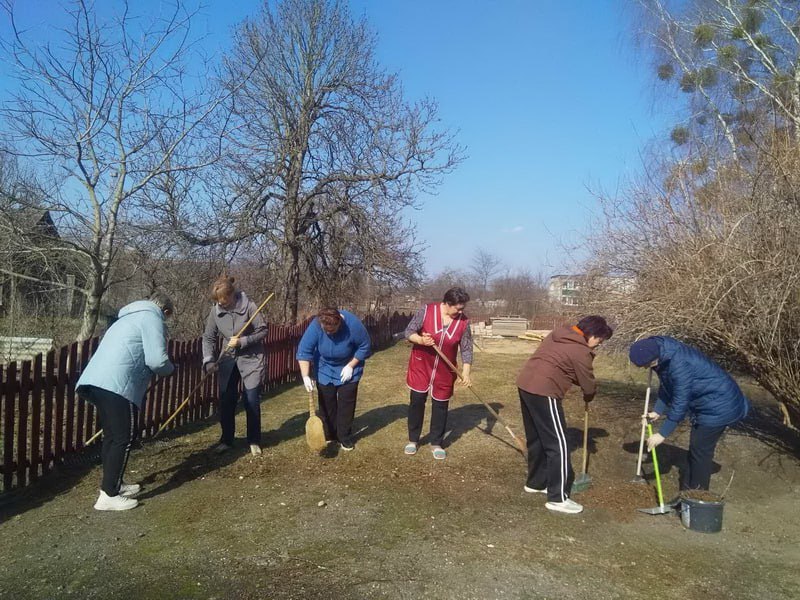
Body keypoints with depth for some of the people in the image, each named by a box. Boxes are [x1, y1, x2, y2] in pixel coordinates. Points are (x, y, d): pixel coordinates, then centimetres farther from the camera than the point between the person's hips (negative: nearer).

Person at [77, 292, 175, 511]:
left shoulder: (129, 318, 30)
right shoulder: (152, 318, 1)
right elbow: (157, 360, -9)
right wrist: (170, 369, 11)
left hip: (95, 381, 9)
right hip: (117, 385, -9)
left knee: (112, 436, 20)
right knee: (124, 439, -1)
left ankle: (113, 484, 30)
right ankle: (108, 496, 1)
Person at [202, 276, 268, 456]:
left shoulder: (248, 306, -19)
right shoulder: (216, 310, -8)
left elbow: (263, 331, -12)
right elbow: (208, 338, -2)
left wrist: (242, 341, -23)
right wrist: (208, 360, -16)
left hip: (250, 359, -4)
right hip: (228, 359, 4)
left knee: (252, 401, -2)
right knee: (226, 401, 6)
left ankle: (254, 441, 14)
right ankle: (226, 440, 22)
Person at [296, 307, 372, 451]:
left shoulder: (353, 324, -31)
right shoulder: (315, 326, -28)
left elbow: (365, 346, -17)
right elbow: (303, 351, -25)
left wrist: (350, 366, -18)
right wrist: (306, 376, -32)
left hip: (347, 369, -1)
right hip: (324, 370, 2)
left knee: (346, 404, 0)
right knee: (326, 403, 6)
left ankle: (345, 438, 12)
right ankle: (329, 434, 22)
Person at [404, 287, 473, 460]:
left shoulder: (463, 322, -10)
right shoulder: (427, 310, -16)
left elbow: (466, 349, -5)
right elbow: (409, 332, -11)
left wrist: (466, 372, -14)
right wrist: (421, 340, -31)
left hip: (445, 370, 1)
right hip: (421, 365, -1)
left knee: (440, 406, 8)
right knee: (417, 401, 6)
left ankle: (436, 444, 23)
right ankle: (413, 440, 23)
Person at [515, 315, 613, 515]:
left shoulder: (558, 334, 16)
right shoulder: (580, 352, -9)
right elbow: (588, 385, 2)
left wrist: (576, 380, 19)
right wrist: (589, 396, 24)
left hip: (526, 384, 9)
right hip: (543, 392, -9)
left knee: (536, 439, 21)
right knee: (558, 444, -1)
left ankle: (535, 482, 33)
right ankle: (558, 498, 3)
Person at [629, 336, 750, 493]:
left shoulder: (679, 365, -35)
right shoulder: (663, 355, -6)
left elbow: (680, 403, -29)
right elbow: (667, 387, 9)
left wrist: (662, 434, -22)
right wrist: (657, 411, 1)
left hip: (718, 405, -10)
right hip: (705, 403, 10)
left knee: (700, 450, -2)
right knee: (696, 448, 18)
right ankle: (688, 490, 31)